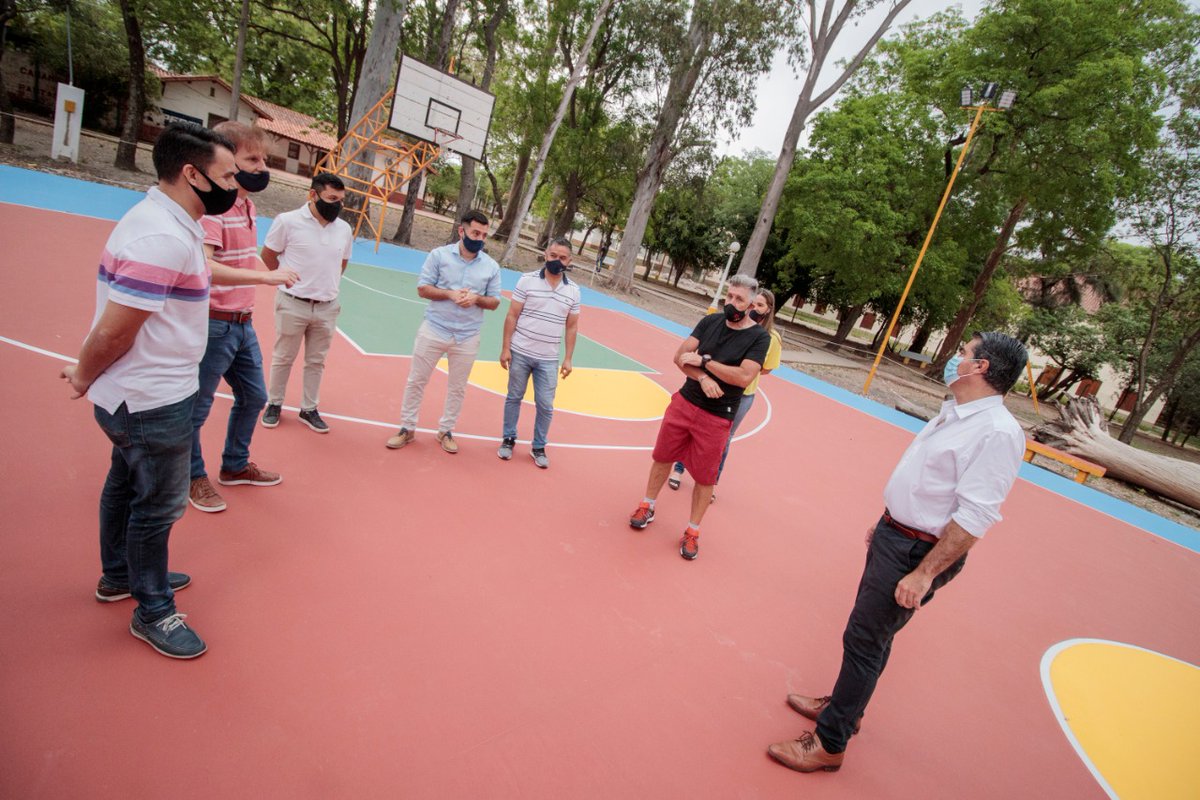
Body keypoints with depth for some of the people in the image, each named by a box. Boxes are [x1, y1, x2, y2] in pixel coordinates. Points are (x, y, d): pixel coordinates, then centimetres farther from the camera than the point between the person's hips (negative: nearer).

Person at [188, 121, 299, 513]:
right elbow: (203, 265, -31)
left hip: (243, 322, 9)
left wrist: (246, 311, 11)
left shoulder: (248, 205, 9)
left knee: (253, 396, 20)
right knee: (197, 406, 8)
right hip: (214, 324, -9)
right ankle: (194, 477, 27)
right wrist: (264, 276, -37)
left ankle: (235, 466, 39)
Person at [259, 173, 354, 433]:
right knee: (283, 358, 11)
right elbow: (268, 255, 1)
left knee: (316, 362, 12)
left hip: (327, 307, 3)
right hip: (293, 304, -3)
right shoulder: (288, 221, -10)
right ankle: (274, 404, 27)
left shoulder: (344, 229, 2)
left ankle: (309, 409, 25)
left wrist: (325, 282, 10)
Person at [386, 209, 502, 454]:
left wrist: (476, 298, -16)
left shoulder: (492, 266, 1)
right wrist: (449, 294, -20)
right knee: (416, 380, 6)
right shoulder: (439, 255, -4)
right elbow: (422, 288, -5)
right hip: (434, 331, -1)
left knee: (457, 388, 11)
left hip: (467, 338, 2)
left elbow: (494, 303, 4)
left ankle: (445, 431, 28)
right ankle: (407, 429, 21)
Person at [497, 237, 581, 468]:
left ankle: (538, 447, 21)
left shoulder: (573, 291, 2)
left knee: (545, 406, 4)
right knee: (514, 397, 12)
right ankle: (508, 439, 28)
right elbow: (512, 316, -4)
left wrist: (568, 359, 3)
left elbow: (571, 326, 7)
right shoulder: (527, 280, -5)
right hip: (520, 353, -1)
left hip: (548, 359, 2)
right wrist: (505, 348, -8)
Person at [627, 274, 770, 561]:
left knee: (705, 478, 6)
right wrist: (703, 378, -21)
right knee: (663, 457, 15)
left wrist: (704, 360, -20)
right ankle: (647, 505, 37)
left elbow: (744, 376, -24)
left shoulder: (759, 337, -10)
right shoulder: (711, 321, 1)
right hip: (684, 402, 4)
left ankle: (692, 531, 23)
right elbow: (680, 356, -4)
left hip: (716, 418, -4)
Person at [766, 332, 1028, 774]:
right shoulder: (954, 412, 7)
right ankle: (846, 706, 42)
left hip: (916, 552, -9)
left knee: (864, 639, 0)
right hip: (892, 534, 9)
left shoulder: (998, 432, -22)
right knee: (873, 633, 22)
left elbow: (974, 518, -26)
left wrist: (923, 574, -25)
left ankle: (829, 744, 16)